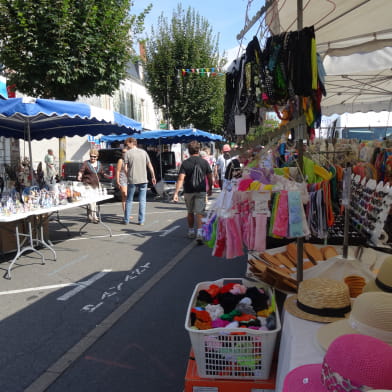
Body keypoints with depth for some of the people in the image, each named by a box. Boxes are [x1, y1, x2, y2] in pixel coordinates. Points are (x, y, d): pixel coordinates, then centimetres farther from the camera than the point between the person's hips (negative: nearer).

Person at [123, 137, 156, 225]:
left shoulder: (127, 153, -2)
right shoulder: (143, 152, 7)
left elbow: (125, 168, -5)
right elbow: (150, 166, 7)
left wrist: (128, 177, 10)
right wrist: (153, 177, 16)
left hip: (132, 180, -2)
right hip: (143, 180, 2)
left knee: (129, 200, 10)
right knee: (142, 201, 7)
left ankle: (126, 220, 14)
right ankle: (141, 221, 7)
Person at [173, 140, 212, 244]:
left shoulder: (185, 163, -7)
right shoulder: (204, 162, -1)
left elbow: (181, 179, -17)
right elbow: (210, 177, 3)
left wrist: (176, 192, -20)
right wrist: (210, 189, 17)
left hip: (188, 191, 0)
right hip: (201, 191, 0)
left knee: (190, 212, 17)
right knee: (199, 212, -1)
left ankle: (191, 232, 29)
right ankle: (199, 232, -17)